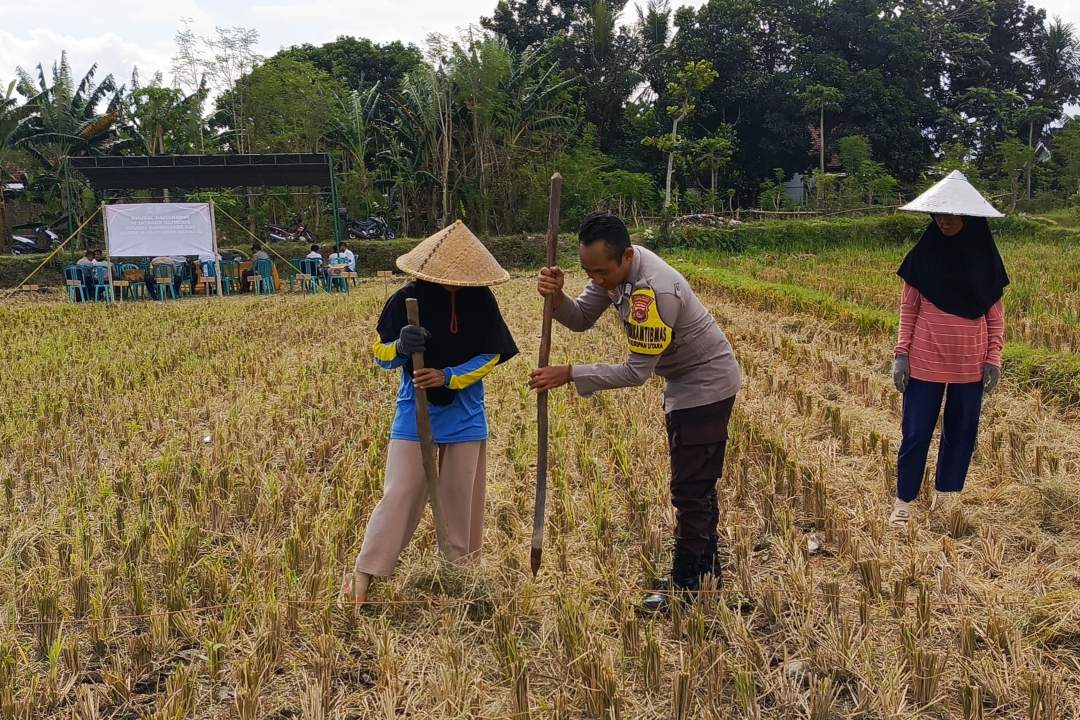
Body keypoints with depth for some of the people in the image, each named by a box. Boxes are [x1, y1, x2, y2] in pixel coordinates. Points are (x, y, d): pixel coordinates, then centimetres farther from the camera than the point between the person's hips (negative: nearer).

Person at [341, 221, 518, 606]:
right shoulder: (407, 299, -13)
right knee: (401, 493, -4)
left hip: (465, 415, 2)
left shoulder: (481, 301, -8)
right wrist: (401, 348, -31)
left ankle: (461, 568, 29)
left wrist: (448, 377, -20)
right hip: (415, 412, -2)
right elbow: (380, 354, -6)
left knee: (461, 494, 11)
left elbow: (490, 356, -4)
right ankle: (364, 571, 6)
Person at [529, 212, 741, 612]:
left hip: (707, 385, -10)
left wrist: (569, 374, -29)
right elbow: (581, 319, -5)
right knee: (696, 483, 19)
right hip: (684, 381, 10)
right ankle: (706, 569, 33)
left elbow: (636, 372, -30)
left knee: (691, 488, -3)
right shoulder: (615, 266, -7)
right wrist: (556, 297, -26)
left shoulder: (653, 292, -35)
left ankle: (686, 585, 9)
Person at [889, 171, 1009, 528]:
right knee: (916, 432, 2)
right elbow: (908, 308, 0)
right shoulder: (923, 254, -3)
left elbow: (995, 313, 4)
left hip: (970, 364, 2)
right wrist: (901, 354, -5)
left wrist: (994, 359, -1)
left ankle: (947, 496, 27)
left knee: (961, 432, 11)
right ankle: (904, 502, 15)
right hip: (925, 361, -1)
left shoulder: (985, 257, 0)